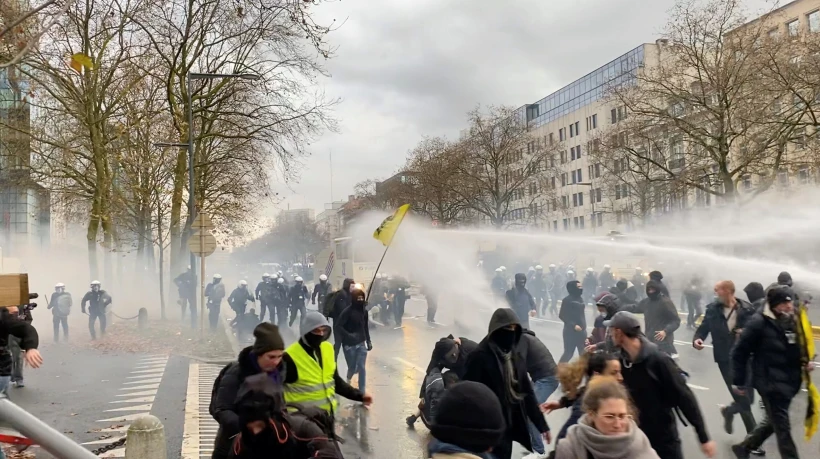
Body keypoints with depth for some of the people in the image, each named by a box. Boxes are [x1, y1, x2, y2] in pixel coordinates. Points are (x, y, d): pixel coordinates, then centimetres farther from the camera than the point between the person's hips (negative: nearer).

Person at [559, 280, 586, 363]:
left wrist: (584, 326, 15)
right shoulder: (567, 300, -11)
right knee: (568, 353, -2)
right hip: (571, 331, -7)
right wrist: (573, 325, -20)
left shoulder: (580, 299, 10)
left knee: (584, 353, 8)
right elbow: (562, 316, -14)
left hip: (581, 331, 7)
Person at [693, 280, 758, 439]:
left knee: (748, 398, 6)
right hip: (726, 359, -1)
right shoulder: (712, 309, -1)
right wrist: (697, 339, -15)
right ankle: (753, 434, 19)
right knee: (742, 399, -2)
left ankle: (729, 411, 38)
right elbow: (703, 328, 5)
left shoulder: (747, 309, -6)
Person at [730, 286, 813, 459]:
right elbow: (739, 353, -12)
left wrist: (806, 361, -2)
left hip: (789, 382, 8)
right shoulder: (759, 322, -16)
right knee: (782, 427, -1)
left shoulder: (793, 322, 4)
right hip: (770, 383, -8)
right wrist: (739, 382, -8)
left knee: (774, 421, 19)